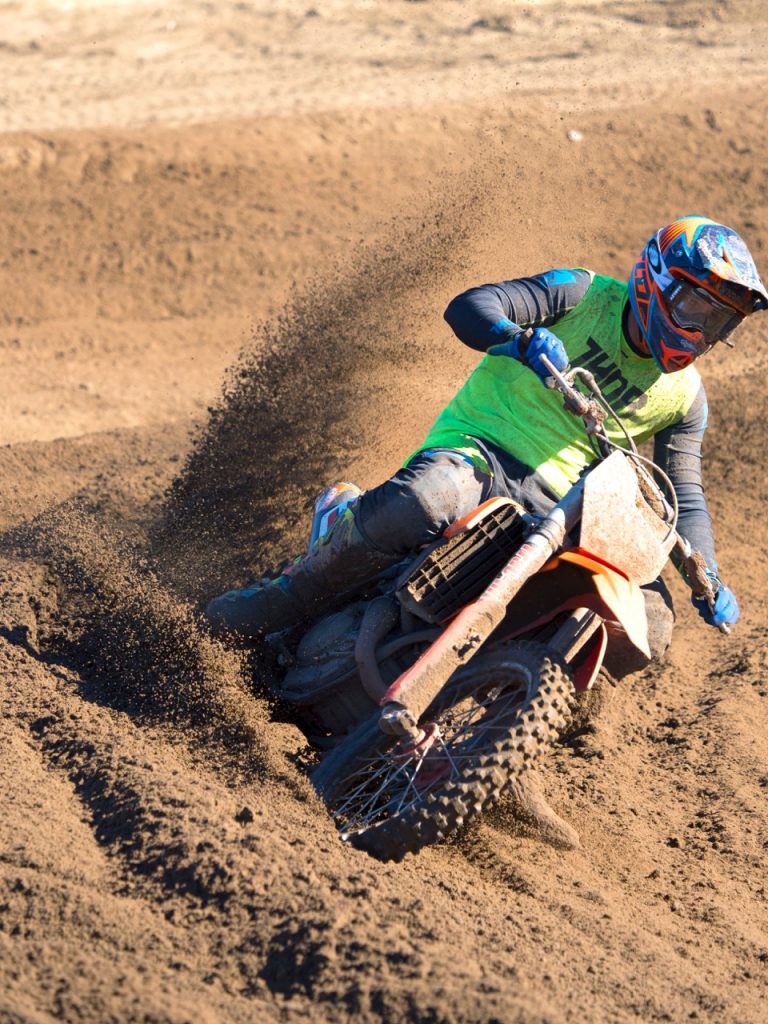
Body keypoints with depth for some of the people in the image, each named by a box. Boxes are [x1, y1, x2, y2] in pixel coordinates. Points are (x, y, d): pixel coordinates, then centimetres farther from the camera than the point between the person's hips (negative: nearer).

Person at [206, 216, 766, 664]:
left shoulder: (685, 395, 12)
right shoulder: (586, 295, 0)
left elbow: (686, 495, 17)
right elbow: (469, 306, -10)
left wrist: (709, 578, -1)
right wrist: (519, 339, -33)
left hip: (558, 501, 5)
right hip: (478, 443, -5)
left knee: (650, 624, -14)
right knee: (419, 503, -40)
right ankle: (287, 597, -20)